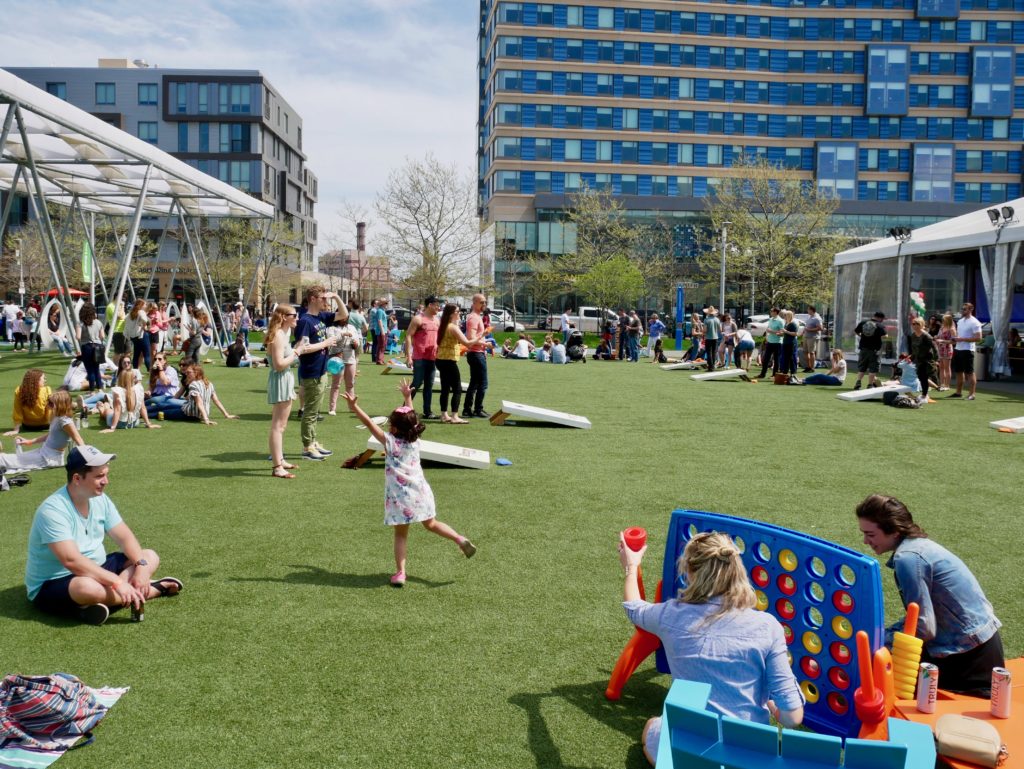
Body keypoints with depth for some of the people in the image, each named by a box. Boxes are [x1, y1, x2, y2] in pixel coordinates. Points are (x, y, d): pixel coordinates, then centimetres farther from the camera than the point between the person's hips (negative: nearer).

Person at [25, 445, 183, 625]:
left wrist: (142, 565, -18)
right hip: (53, 585, -8)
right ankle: (153, 589, -17)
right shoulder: (53, 510, -25)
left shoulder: (100, 499, 0)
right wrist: (117, 582, -39)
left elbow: (125, 537, 2)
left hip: (96, 571, 8)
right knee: (88, 588, -40)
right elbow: (71, 560, -34)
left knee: (150, 557, 4)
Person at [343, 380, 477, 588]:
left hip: (400, 496, -4)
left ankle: (400, 573, 1)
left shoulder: (390, 442, -9)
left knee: (401, 534, 5)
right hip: (420, 491, 5)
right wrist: (407, 397, 32)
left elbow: (370, 424, -11)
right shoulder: (415, 440, 5)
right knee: (431, 524, 22)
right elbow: (409, 417, 21)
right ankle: (460, 539, 5)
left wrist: (355, 408, -10)